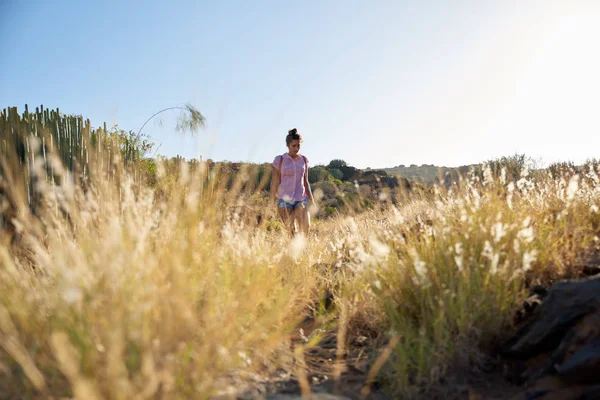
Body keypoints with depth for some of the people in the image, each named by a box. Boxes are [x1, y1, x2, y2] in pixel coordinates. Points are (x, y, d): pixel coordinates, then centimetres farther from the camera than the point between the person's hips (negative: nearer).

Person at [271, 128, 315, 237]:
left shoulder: (304, 160, 8)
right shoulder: (280, 160, -2)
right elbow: (274, 182, 2)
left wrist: (311, 199, 11)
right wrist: (272, 202, 3)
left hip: (301, 199, 2)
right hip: (284, 200, -2)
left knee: (306, 227, -15)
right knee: (291, 230, -5)